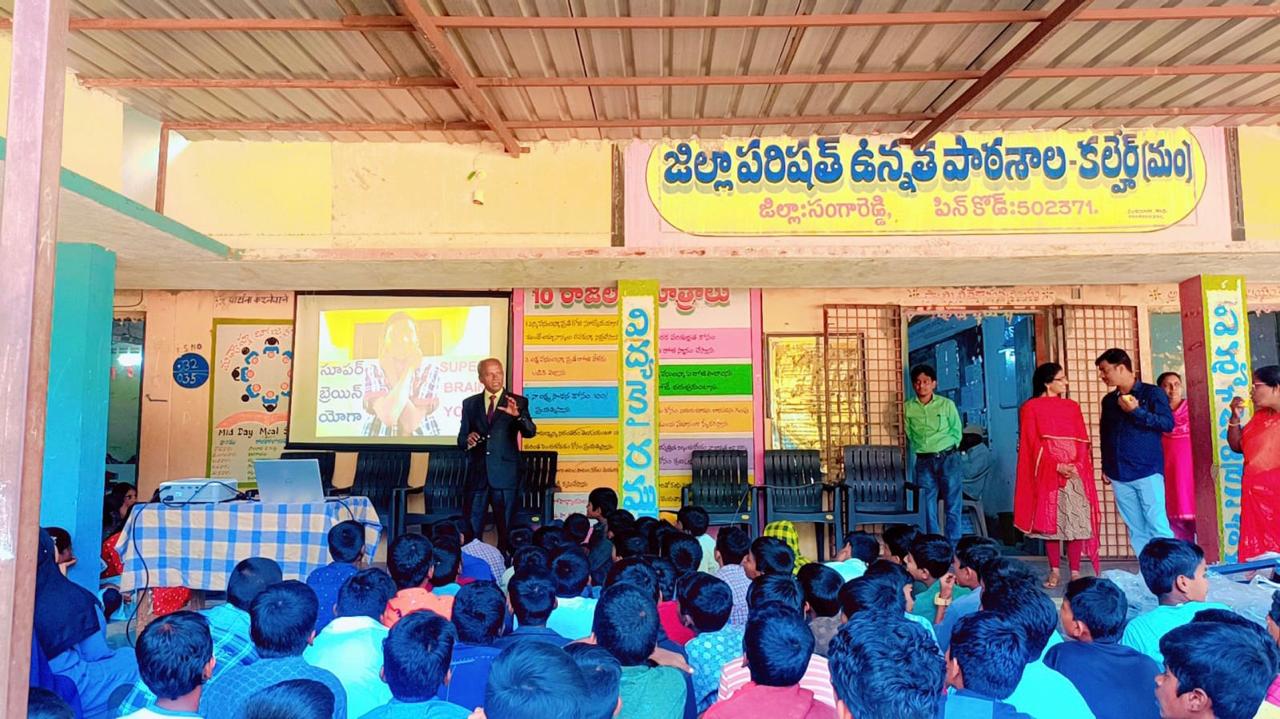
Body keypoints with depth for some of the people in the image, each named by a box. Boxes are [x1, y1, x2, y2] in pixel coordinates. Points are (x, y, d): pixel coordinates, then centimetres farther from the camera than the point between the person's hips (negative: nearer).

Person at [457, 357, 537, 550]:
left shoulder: (518, 402, 1)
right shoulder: (470, 403, 9)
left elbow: (530, 432, -12)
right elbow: (461, 439, 12)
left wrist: (518, 415, -31)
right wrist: (467, 440, -12)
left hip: (504, 475, -2)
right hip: (477, 474, 2)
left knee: (506, 528, 5)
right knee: (471, 530, 5)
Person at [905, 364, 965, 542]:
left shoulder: (946, 404, -1)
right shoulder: (908, 407, 2)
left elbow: (956, 431, 6)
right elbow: (909, 434, 9)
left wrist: (947, 449, 2)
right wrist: (920, 448, 1)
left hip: (948, 459, -2)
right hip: (924, 462, 2)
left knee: (953, 505, 0)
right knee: (927, 507, 4)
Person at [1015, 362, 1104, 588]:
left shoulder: (1072, 406, 14)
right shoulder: (1031, 407, 3)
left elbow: (1082, 440, 8)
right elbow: (1033, 443, -3)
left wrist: (1078, 465, -9)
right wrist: (1057, 466, -14)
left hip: (1075, 471, 3)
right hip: (1047, 473, -2)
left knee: (1076, 521, -1)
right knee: (1050, 522, 0)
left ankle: (1075, 572, 5)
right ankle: (1055, 572, 9)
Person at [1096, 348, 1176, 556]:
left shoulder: (1152, 393, -1)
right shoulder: (1109, 400, 15)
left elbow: (1168, 423, -12)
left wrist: (1136, 411, -18)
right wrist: (1105, 467, 17)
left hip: (1148, 472, -5)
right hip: (1119, 476, 5)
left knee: (1158, 526, -7)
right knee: (1136, 530, 5)